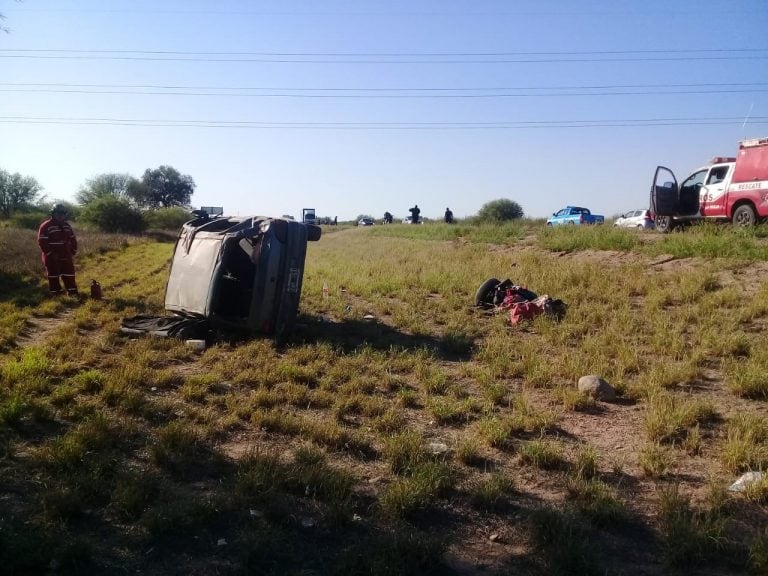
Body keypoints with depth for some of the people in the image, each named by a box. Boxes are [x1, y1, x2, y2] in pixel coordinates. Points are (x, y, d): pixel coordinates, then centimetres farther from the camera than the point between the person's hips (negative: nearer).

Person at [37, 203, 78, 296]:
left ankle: (73, 294, 14)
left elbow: (73, 240, 19)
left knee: (69, 276, 8)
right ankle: (56, 297, 8)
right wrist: (50, 254, -18)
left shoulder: (67, 225, 11)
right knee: (53, 277, 2)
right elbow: (42, 242, -14)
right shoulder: (46, 226, -10)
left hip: (66, 257, 6)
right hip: (52, 258, -6)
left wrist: (73, 251, 8)